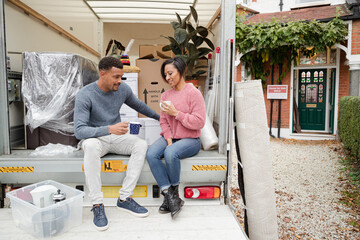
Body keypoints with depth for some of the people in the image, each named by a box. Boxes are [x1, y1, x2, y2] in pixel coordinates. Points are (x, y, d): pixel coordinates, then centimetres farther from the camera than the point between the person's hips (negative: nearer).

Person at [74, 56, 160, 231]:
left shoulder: (123, 89, -4)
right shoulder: (84, 95, -18)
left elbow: (138, 105, 17)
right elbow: (79, 131, -26)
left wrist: (159, 117, 24)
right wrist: (109, 129, -41)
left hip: (116, 137, 4)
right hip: (95, 137, -4)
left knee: (141, 145, -24)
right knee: (90, 145, -38)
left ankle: (124, 198, -20)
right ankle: (97, 205, -29)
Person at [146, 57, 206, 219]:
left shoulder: (193, 93, -8)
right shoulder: (166, 95, 12)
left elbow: (199, 122, -15)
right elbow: (163, 121, 10)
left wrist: (176, 113, -16)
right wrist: (169, 140, -6)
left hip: (190, 139, -5)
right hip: (170, 137, 6)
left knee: (170, 153, -34)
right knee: (151, 154, -23)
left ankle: (174, 192, -8)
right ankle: (169, 196, -18)